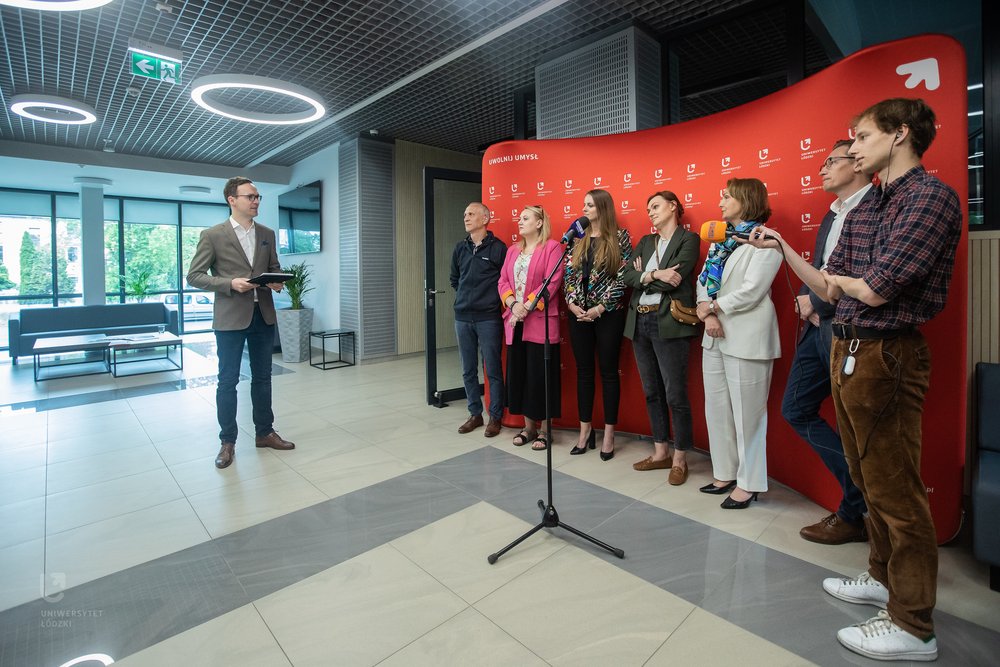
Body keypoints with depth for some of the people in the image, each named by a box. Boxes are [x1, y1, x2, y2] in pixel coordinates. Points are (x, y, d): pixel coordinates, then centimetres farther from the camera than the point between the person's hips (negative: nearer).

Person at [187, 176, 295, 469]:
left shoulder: (267, 234, 10)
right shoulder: (212, 235, -3)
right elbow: (194, 275, -3)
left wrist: (277, 282, -6)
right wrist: (230, 283, -17)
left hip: (263, 315, 4)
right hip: (231, 317, -4)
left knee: (262, 378, 12)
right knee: (228, 381, 4)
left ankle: (265, 432, 25)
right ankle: (228, 442, 17)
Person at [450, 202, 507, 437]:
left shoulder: (498, 247, -5)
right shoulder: (460, 248, 12)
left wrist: (494, 300, -1)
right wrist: (464, 297, 14)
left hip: (488, 318, -5)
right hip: (462, 318, 5)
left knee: (493, 371, 2)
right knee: (468, 371, 11)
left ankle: (495, 417, 15)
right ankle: (475, 414, 25)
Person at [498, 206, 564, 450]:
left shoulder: (552, 247, -2)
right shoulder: (512, 250, 18)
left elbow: (552, 283, -12)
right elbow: (502, 281, 11)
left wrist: (527, 306, -16)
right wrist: (513, 305, -8)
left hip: (540, 322, -6)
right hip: (515, 322, 6)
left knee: (540, 376, -1)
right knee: (519, 374, 9)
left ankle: (543, 430, 13)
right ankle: (528, 427, 23)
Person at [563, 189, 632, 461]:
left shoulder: (620, 237, -1)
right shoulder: (578, 239, 11)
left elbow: (623, 277, -7)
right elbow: (568, 275, 8)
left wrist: (600, 308, -13)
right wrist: (572, 303, -7)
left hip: (608, 313, -4)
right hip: (579, 313, 4)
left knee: (609, 371, 3)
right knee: (583, 370, 9)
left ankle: (608, 434, 14)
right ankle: (585, 430, 20)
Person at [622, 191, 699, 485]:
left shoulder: (688, 238, 1)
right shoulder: (645, 242, 18)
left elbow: (673, 280, -13)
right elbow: (627, 276, 3)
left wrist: (644, 275, -2)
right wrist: (654, 275, -12)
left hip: (669, 323, -6)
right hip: (640, 322, 6)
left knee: (675, 394, -2)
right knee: (651, 392, 12)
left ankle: (679, 459, 12)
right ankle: (660, 453, 24)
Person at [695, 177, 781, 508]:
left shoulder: (764, 241, -7)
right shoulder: (721, 239, 16)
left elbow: (751, 291, -17)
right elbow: (703, 279, 8)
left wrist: (713, 306, -7)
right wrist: (707, 313, -8)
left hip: (747, 338, -8)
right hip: (716, 336, 8)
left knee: (747, 414, 1)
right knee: (717, 409, 13)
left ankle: (748, 483, 16)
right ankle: (725, 474, 27)